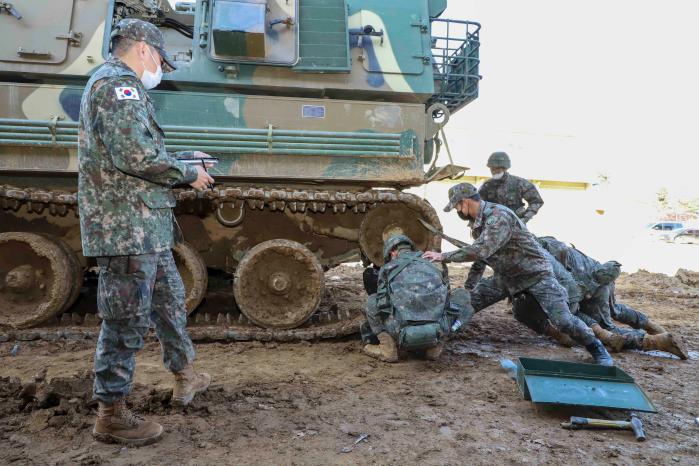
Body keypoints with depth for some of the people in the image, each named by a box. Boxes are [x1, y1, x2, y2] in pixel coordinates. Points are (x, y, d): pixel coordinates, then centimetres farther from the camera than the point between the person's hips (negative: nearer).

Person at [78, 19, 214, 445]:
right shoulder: (117, 83, -12)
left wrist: (185, 158, 18)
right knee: (127, 322, -3)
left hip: (148, 228, 11)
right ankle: (112, 415, 11)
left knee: (170, 301, 20)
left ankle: (185, 377, 36)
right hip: (127, 228, -11)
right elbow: (134, 156, -23)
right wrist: (188, 174, -11)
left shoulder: (123, 87, 22)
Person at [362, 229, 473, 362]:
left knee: (372, 302, 24)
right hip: (437, 333, 1)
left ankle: (388, 347, 11)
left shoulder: (387, 268, 16)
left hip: (404, 334, -1)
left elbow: (384, 301, 30)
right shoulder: (431, 265, 24)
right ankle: (434, 346, 19)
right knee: (462, 294, 26)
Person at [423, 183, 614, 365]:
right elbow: (479, 251, 14)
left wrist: (444, 256, -32)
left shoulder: (499, 216, -29)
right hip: (507, 277, 8)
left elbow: (480, 251, -39)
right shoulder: (477, 220, 2)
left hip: (535, 273, -8)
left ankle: (597, 348, 9)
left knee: (563, 321, -12)